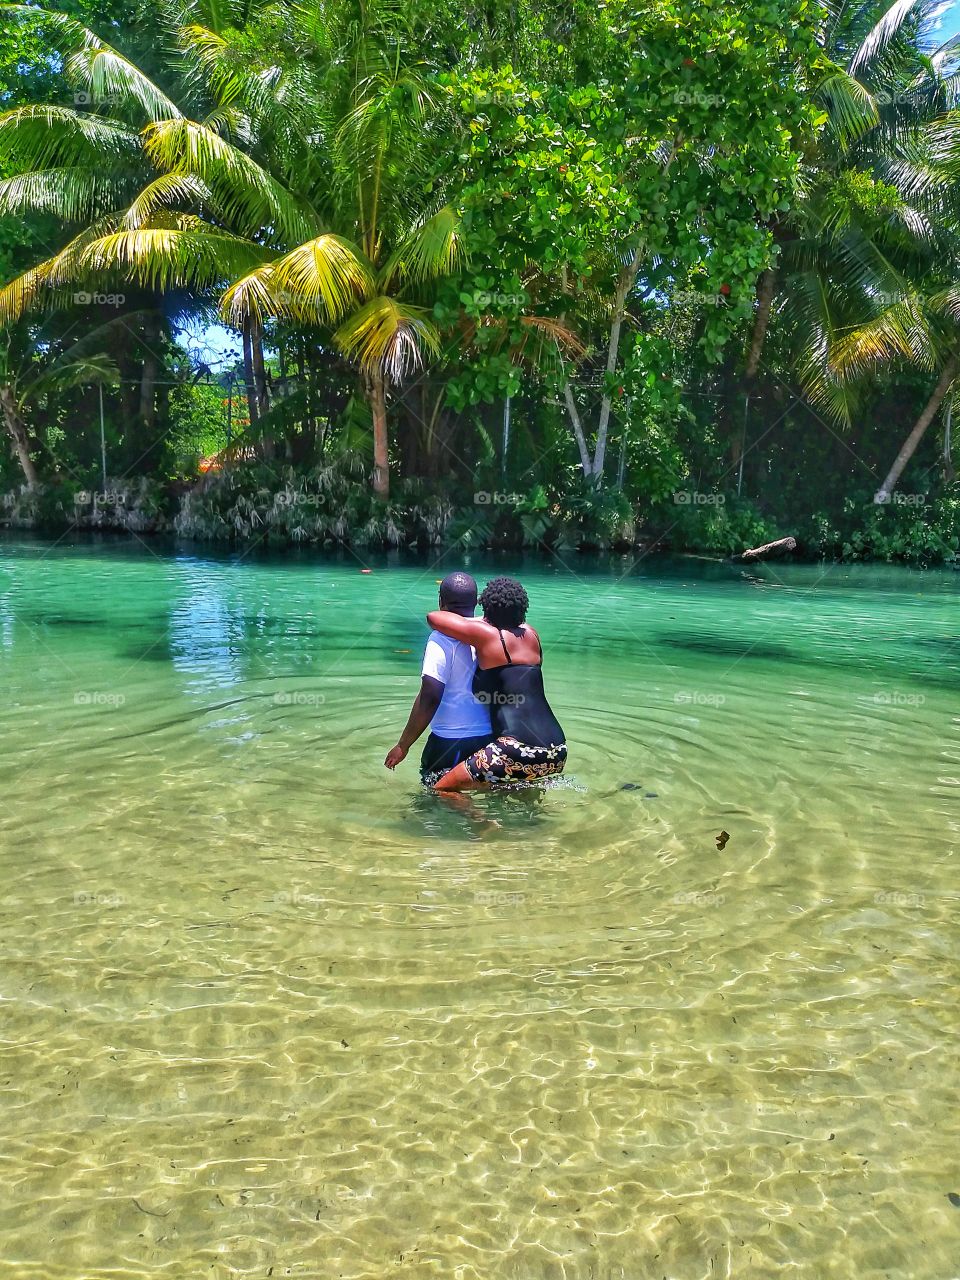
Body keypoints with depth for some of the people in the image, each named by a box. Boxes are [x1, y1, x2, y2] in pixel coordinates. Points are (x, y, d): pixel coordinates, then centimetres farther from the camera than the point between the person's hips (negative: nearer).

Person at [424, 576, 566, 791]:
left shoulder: (486, 634, -4)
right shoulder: (530, 634, 13)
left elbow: (433, 618, 2)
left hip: (519, 749, -8)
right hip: (557, 751, 8)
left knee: (443, 790, 1)